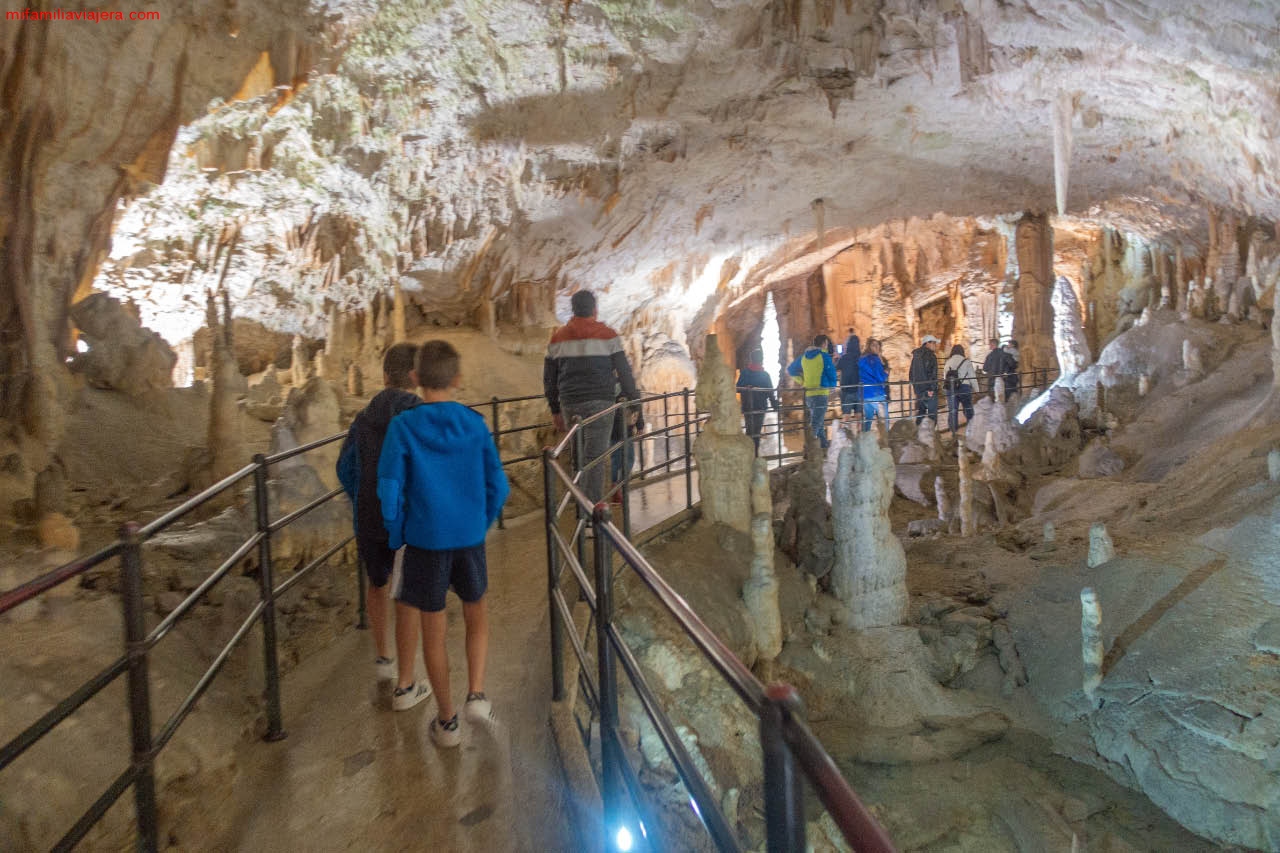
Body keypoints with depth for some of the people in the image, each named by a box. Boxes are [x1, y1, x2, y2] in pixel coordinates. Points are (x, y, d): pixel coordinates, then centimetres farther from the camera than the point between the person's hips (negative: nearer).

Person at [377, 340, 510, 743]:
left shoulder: (403, 426, -10)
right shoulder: (475, 423, -5)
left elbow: (390, 490, -11)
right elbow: (497, 486, -2)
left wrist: (397, 537, 4)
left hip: (425, 540, -1)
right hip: (470, 539, 2)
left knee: (434, 632, 11)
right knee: (477, 615, 24)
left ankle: (446, 721, 24)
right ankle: (476, 694, 14)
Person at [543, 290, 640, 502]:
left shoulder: (558, 337, 10)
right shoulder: (607, 335, -1)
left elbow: (549, 377, 13)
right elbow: (624, 371, -3)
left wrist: (555, 409, 20)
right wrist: (634, 401, 7)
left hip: (570, 404, 4)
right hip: (599, 403, -4)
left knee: (581, 455, 15)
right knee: (595, 457, -4)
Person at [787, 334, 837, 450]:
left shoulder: (804, 356, 11)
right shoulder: (824, 356, -7)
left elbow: (790, 370, 19)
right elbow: (832, 375, -5)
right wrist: (831, 388, 12)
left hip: (807, 394, 7)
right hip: (821, 393, -7)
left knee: (818, 421, 20)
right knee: (816, 423, -10)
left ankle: (824, 444, 30)